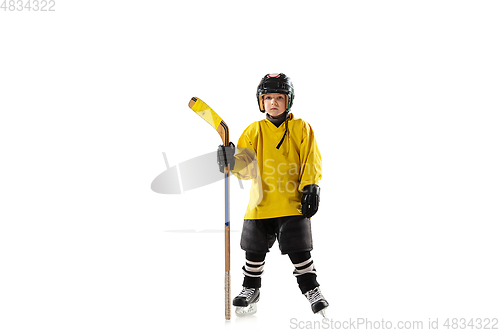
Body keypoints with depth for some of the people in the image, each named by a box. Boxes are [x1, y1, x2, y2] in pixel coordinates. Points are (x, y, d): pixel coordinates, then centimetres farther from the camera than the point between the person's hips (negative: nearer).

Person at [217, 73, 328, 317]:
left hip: (292, 204, -2)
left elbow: (312, 162, 1)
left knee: (299, 250, -3)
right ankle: (250, 290, 27)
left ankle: (312, 290, 13)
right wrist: (232, 162, -18)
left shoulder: (301, 129, 3)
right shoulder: (254, 131, 8)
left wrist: (311, 188, -9)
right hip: (261, 203, 3)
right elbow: (247, 167, 3)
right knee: (254, 251, 9)